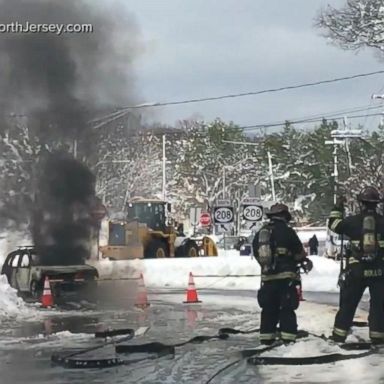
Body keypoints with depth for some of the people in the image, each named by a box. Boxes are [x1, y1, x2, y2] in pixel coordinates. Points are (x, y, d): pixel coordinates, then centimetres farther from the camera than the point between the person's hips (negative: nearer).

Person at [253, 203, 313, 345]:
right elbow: (299, 252, -4)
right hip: (286, 276, -5)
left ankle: (266, 337, 14)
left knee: (269, 308, 14)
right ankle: (288, 338, -6)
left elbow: (257, 254, 16)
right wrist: (306, 261, 16)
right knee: (287, 309, -1)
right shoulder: (287, 231, -8)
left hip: (267, 276, 5)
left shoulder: (260, 233, 10)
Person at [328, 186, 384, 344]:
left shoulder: (353, 221, -4)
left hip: (356, 270, 0)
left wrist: (337, 208, 23)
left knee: (348, 303, 10)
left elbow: (333, 225, 12)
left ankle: (339, 333, 13)